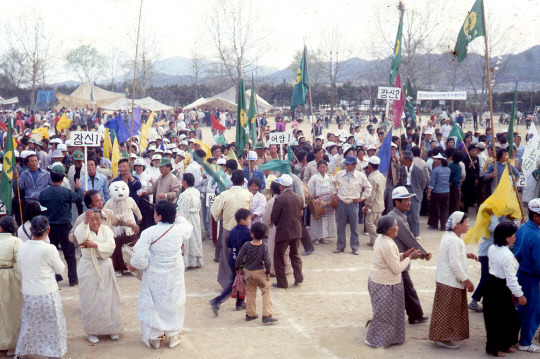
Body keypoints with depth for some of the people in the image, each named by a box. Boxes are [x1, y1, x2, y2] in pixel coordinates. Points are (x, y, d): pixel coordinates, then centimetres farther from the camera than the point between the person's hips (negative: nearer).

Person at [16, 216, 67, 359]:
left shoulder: (22, 248, -3)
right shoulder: (49, 249, -18)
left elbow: (21, 269, 9)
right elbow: (60, 269, -5)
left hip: (28, 294, 5)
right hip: (47, 295, -5)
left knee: (28, 327, 19)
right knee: (53, 326, 10)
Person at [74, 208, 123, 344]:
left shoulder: (106, 230, 1)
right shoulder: (85, 230, -7)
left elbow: (110, 246, -14)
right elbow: (79, 236, -32)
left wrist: (94, 245, -24)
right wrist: (85, 222, -46)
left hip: (104, 269, 2)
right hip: (88, 270, -2)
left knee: (109, 300, 8)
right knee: (90, 301, 2)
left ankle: (112, 329, 22)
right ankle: (91, 331, 14)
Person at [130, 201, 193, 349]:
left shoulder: (149, 233, -19)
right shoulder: (179, 229, -10)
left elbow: (140, 256, -18)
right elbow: (189, 227, 16)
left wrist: (133, 265, 2)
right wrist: (175, 216, 15)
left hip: (154, 277, -2)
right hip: (174, 276, 3)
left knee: (152, 305, 13)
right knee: (173, 304, 17)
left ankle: (154, 338, 23)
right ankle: (173, 337, 27)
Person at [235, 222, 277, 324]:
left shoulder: (246, 245, -11)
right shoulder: (264, 247, -13)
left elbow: (239, 258, -8)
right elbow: (267, 261, -17)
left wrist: (237, 268, 9)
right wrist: (268, 272, -3)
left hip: (248, 272, 2)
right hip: (260, 272, -2)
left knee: (250, 293, 17)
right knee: (266, 292, 6)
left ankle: (250, 314, 24)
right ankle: (267, 315, -1)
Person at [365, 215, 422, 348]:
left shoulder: (380, 239, 4)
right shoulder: (388, 245, -27)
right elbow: (397, 268, -22)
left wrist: (405, 254, 6)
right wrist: (410, 257, -11)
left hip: (377, 281, 10)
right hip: (384, 285, -10)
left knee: (383, 312, 21)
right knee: (383, 313, 6)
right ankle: (374, 340, 19)